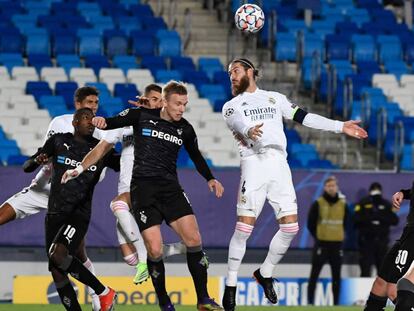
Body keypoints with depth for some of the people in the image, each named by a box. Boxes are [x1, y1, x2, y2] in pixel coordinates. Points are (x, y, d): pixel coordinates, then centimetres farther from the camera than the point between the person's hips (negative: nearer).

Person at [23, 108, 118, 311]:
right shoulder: (58, 141, 6)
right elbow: (27, 167, 8)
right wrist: (36, 160, -14)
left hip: (79, 215, -3)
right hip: (55, 213, 3)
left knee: (58, 255, -27)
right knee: (56, 271, -1)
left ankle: (104, 292, -16)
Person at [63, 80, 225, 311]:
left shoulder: (185, 129, 8)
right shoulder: (142, 116, -1)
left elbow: (196, 156, 24)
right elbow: (112, 123, 4)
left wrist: (210, 179, 12)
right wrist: (102, 122, -19)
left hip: (171, 188, 3)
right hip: (143, 188, -3)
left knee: (194, 239, -13)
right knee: (155, 251, -12)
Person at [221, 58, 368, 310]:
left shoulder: (275, 98, 23)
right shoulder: (231, 106, 13)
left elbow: (303, 117, 19)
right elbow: (237, 123, -9)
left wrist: (340, 127, 11)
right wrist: (248, 131, -33)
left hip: (279, 164, 3)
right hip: (254, 164, -3)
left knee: (290, 227, -3)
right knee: (244, 227, -11)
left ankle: (265, 273, 17)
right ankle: (231, 285, -1)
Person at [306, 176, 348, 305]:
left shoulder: (343, 204, 7)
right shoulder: (318, 204, -3)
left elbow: (347, 222, 15)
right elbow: (311, 223, -1)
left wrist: (341, 235, 5)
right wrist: (317, 236, -1)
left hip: (337, 244, 3)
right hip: (321, 244, -3)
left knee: (336, 275, 6)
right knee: (314, 274, -3)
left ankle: (336, 302, 12)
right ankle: (310, 301, 1)